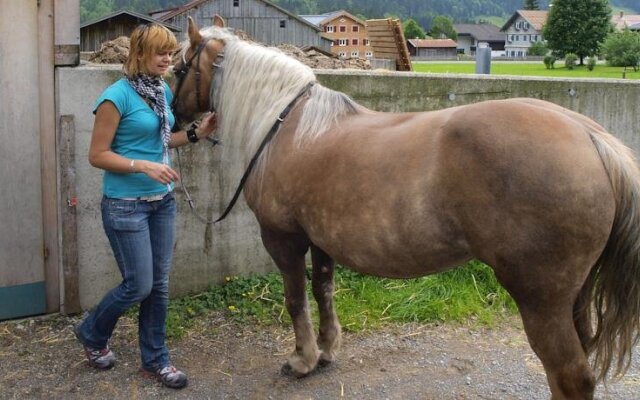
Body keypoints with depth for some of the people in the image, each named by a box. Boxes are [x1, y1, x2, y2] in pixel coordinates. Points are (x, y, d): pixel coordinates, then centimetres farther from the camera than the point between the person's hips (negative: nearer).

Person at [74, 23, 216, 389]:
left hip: (163, 201, 7)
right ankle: (92, 334, 28)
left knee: (160, 284, 11)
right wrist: (143, 166, -25)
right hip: (126, 205, -7)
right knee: (138, 286, -1)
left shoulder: (164, 91, 6)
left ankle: (156, 359, 25)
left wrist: (196, 133, 6)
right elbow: (97, 155, -15)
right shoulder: (117, 96, -16)